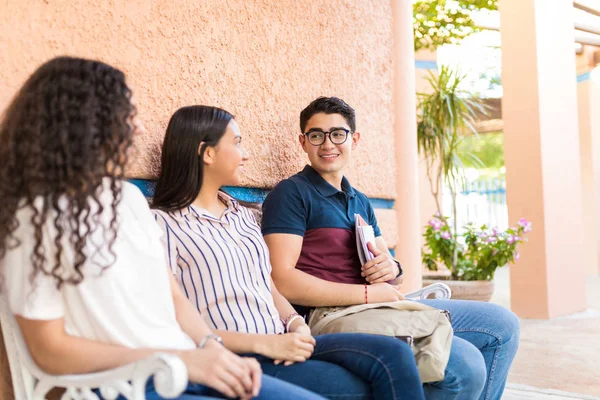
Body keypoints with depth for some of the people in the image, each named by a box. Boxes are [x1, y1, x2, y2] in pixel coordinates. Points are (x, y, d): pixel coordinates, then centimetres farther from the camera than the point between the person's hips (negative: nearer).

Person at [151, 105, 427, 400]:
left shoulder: (243, 215, 19)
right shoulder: (164, 223, -3)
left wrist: (296, 324, -2)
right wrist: (265, 343, -16)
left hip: (280, 344, 6)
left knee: (395, 355, -16)